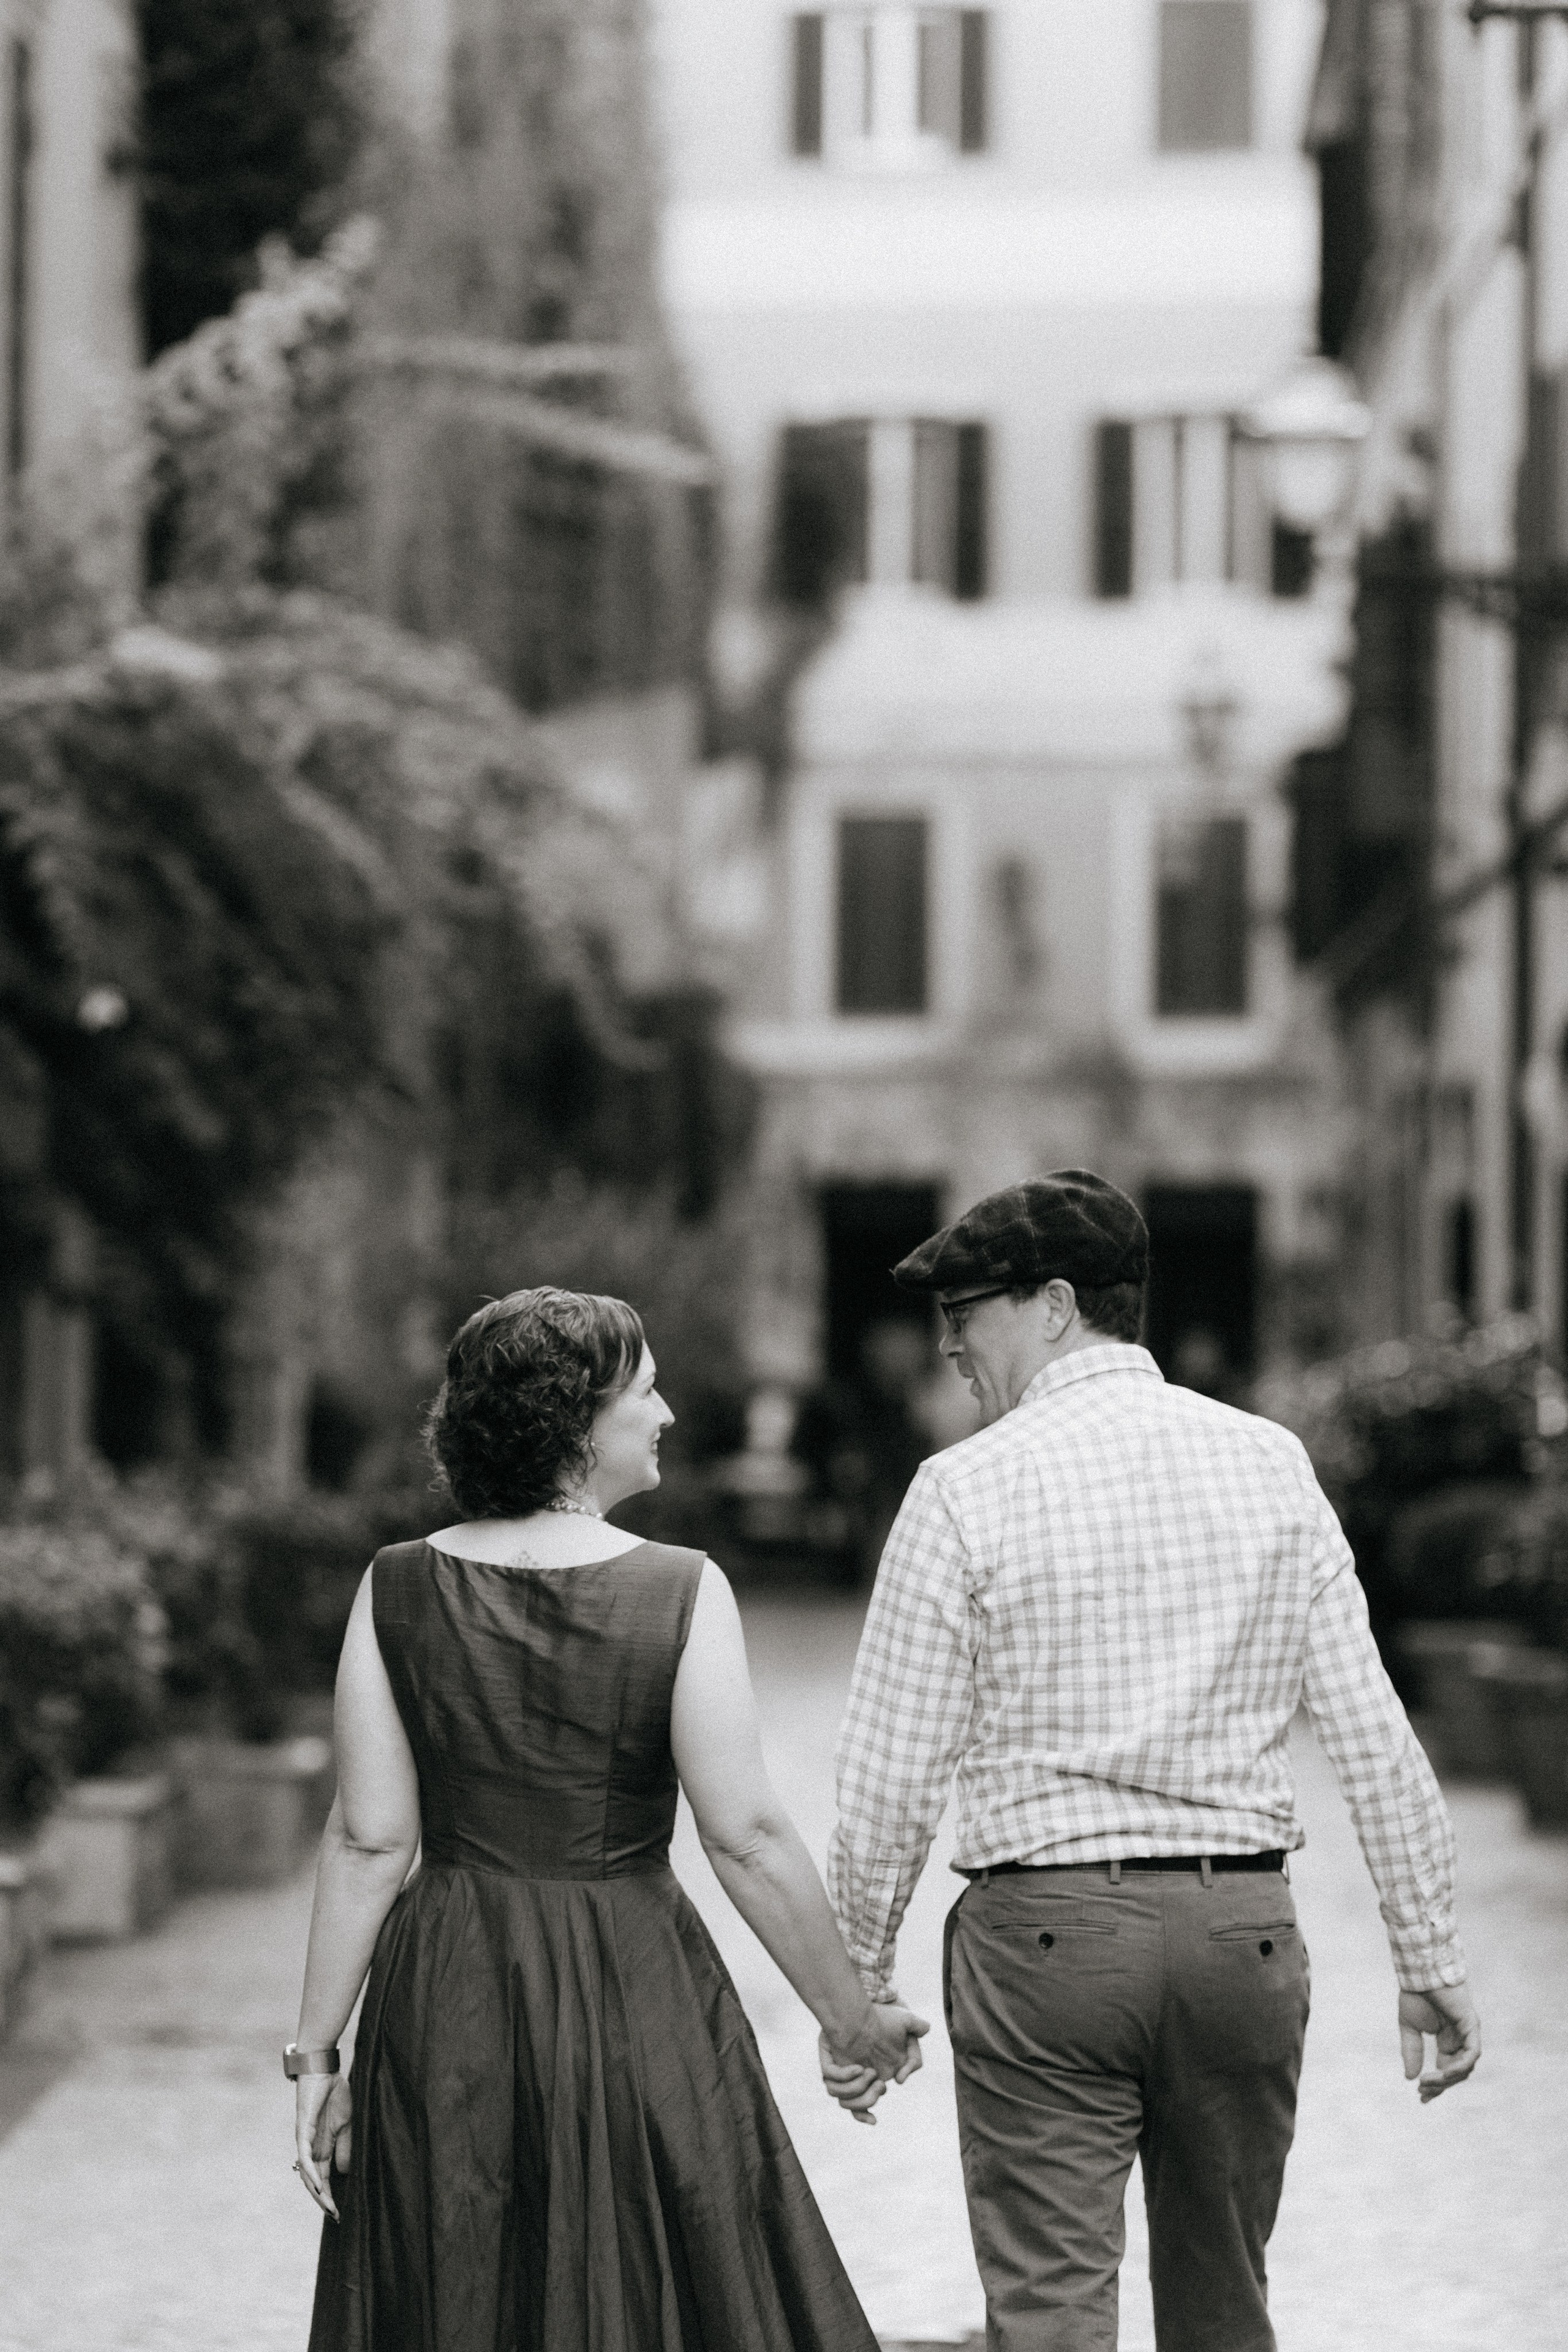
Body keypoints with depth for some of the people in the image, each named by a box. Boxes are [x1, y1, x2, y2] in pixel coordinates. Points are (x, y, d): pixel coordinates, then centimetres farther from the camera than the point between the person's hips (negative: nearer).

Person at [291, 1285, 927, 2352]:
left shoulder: (397, 1591, -4)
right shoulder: (681, 1593, -11)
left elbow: (370, 1843, -5)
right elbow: (749, 1836, -11)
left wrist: (317, 2050, 1)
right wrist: (854, 2017, -1)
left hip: (443, 2007, 3)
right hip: (634, 1996, -2)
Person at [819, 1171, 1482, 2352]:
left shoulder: (968, 1488, -5)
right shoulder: (1269, 1462, 4)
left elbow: (891, 1777, -4)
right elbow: (1373, 1736, 2)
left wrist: (858, 1983, 7)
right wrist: (1432, 1957, 8)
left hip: (1045, 1929, -3)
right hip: (1244, 1924, 4)